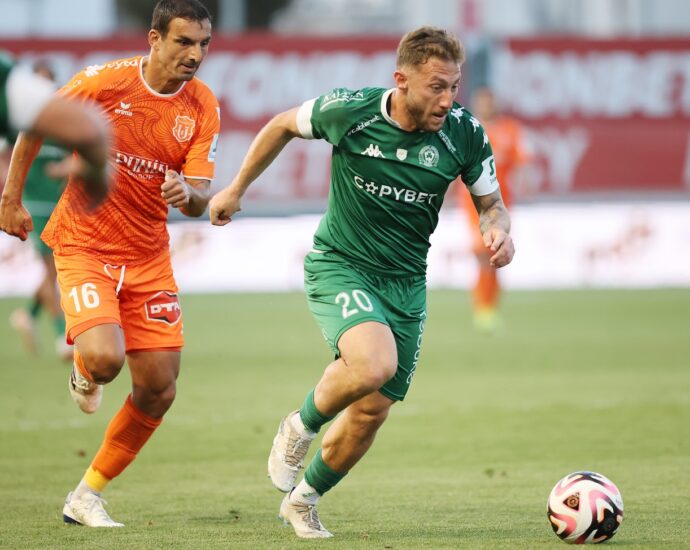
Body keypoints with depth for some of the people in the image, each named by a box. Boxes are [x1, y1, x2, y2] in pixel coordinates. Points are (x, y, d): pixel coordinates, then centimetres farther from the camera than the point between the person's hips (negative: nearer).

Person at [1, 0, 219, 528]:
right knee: (105, 358, -27)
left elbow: (200, 202, -8)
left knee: (158, 391, 0)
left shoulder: (202, 107, -5)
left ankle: (87, 497, 18)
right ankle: (83, 373, 14)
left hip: (148, 254, 4)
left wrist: (188, 195, -32)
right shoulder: (105, 82, -14)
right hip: (83, 242, -4)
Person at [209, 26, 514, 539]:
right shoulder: (349, 111, -16)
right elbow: (283, 126, 4)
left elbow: (490, 202, 5)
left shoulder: (464, 134, -10)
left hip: (405, 283, 4)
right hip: (339, 266, -4)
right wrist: (236, 189, 13)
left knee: (371, 411, 4)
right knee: (374, 364, -32)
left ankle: (302, 501, 30)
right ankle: (301, 426, -1)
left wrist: (499, 229, -18)